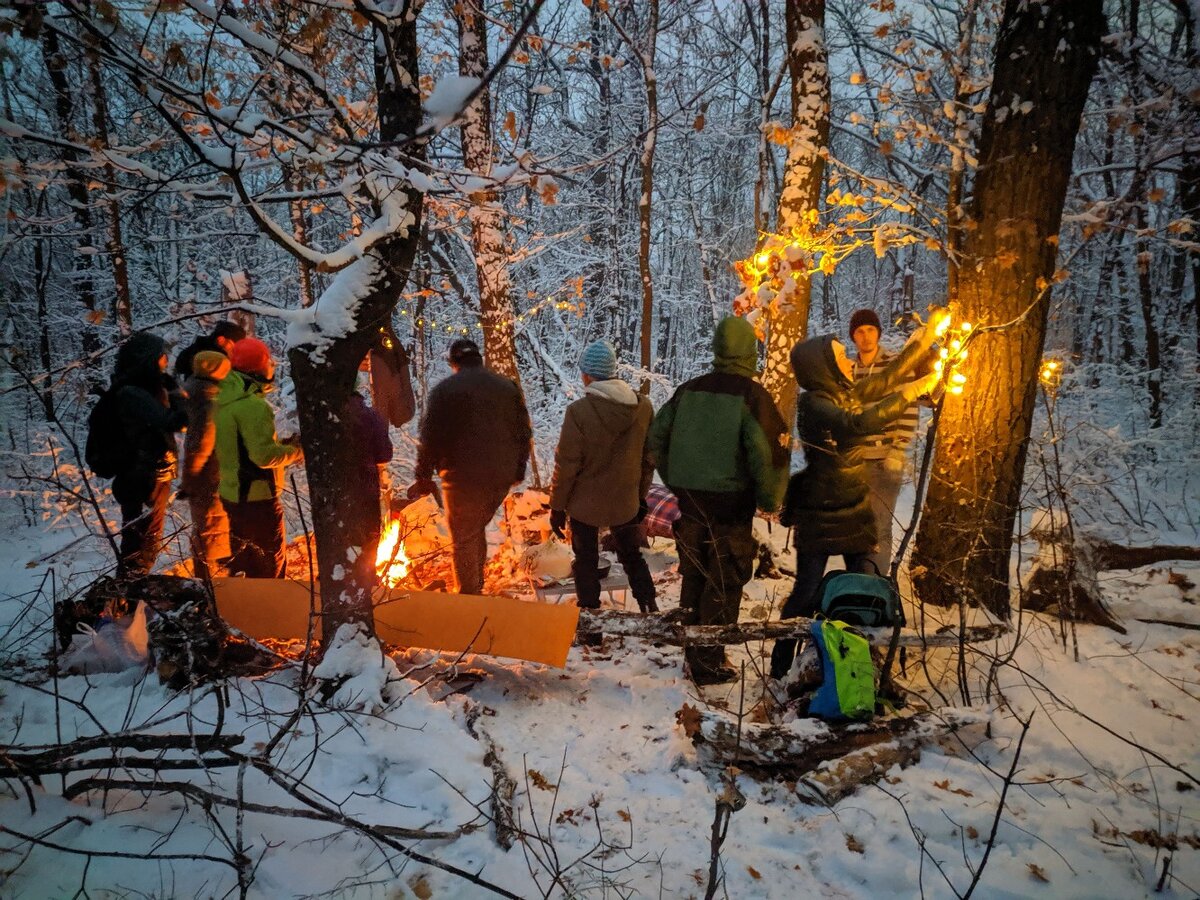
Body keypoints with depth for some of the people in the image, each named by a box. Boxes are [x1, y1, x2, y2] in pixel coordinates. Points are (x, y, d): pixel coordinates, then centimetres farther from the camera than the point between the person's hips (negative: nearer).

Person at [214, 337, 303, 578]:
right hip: (258, 497, -9)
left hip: (233, 493, 9)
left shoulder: (226, 399, 8)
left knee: (242, 564, 23)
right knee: (271, 567, 4)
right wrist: (297, 452, -12)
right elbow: (265, 455, -27)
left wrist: (285, 445, 11)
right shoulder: (252, 405, -22)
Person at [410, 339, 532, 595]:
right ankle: (476, 586, 32)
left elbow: (430, 438, -9)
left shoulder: (443, 390, -7)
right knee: (478, 530, 23)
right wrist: (519, 467, 20)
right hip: (502, 476, 5)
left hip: (464, 478, -5)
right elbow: (524, 431, 10)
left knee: (465, 540, 8)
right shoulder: (508, 386, 6)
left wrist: (423, 477, 0)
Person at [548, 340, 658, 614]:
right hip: (626, 501, 4)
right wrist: (641, 495, 14)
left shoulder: (579, 411, -22)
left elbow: (566, 465, -17)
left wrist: (557, 506, -5)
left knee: (586, 561, 15)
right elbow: (648, 459, 1)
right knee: (632, 556, 22)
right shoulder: (643, 406, -8)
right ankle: (650, 608, 26)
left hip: (586, 503, -4)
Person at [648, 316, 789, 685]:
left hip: (689, 502, 5)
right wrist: (770, 500, -4)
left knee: (693, 578, 19)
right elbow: (768, 452, -20)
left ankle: (693, 651, 32)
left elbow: (656, 439, 8)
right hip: (730, 506, -5)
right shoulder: (751, 395, -13)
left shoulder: (689, 390, 2)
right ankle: (709, 663, 15)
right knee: (724, 586, 8)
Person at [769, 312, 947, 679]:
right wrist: (914, 390, -29)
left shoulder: (848, 394, 4)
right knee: (807, 591, -1)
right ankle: (781, 665, 12)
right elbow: (861, 423, -35)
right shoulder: (813, 404, -20)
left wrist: (928, 333, 15)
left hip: (855, 508, 8)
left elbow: (891, 376, 16)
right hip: (820, 512, -8)